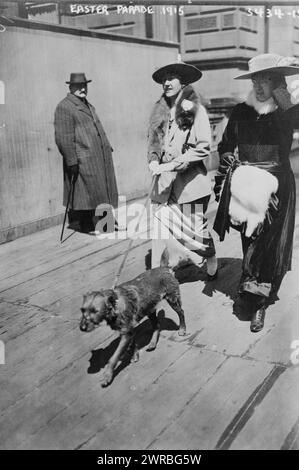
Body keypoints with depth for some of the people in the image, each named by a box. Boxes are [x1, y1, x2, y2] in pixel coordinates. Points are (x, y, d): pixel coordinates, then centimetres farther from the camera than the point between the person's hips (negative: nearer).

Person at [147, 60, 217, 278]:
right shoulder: (161, 111, 9)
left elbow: (203, 148, -13)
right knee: (159, 228, -1)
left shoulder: (196, 110, -6)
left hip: (190, 181, -4)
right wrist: (153, 160, -5)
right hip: (165, 181, 4)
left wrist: (173, 164, -19)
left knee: (196, 230, 7)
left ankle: (212, 266, 33)